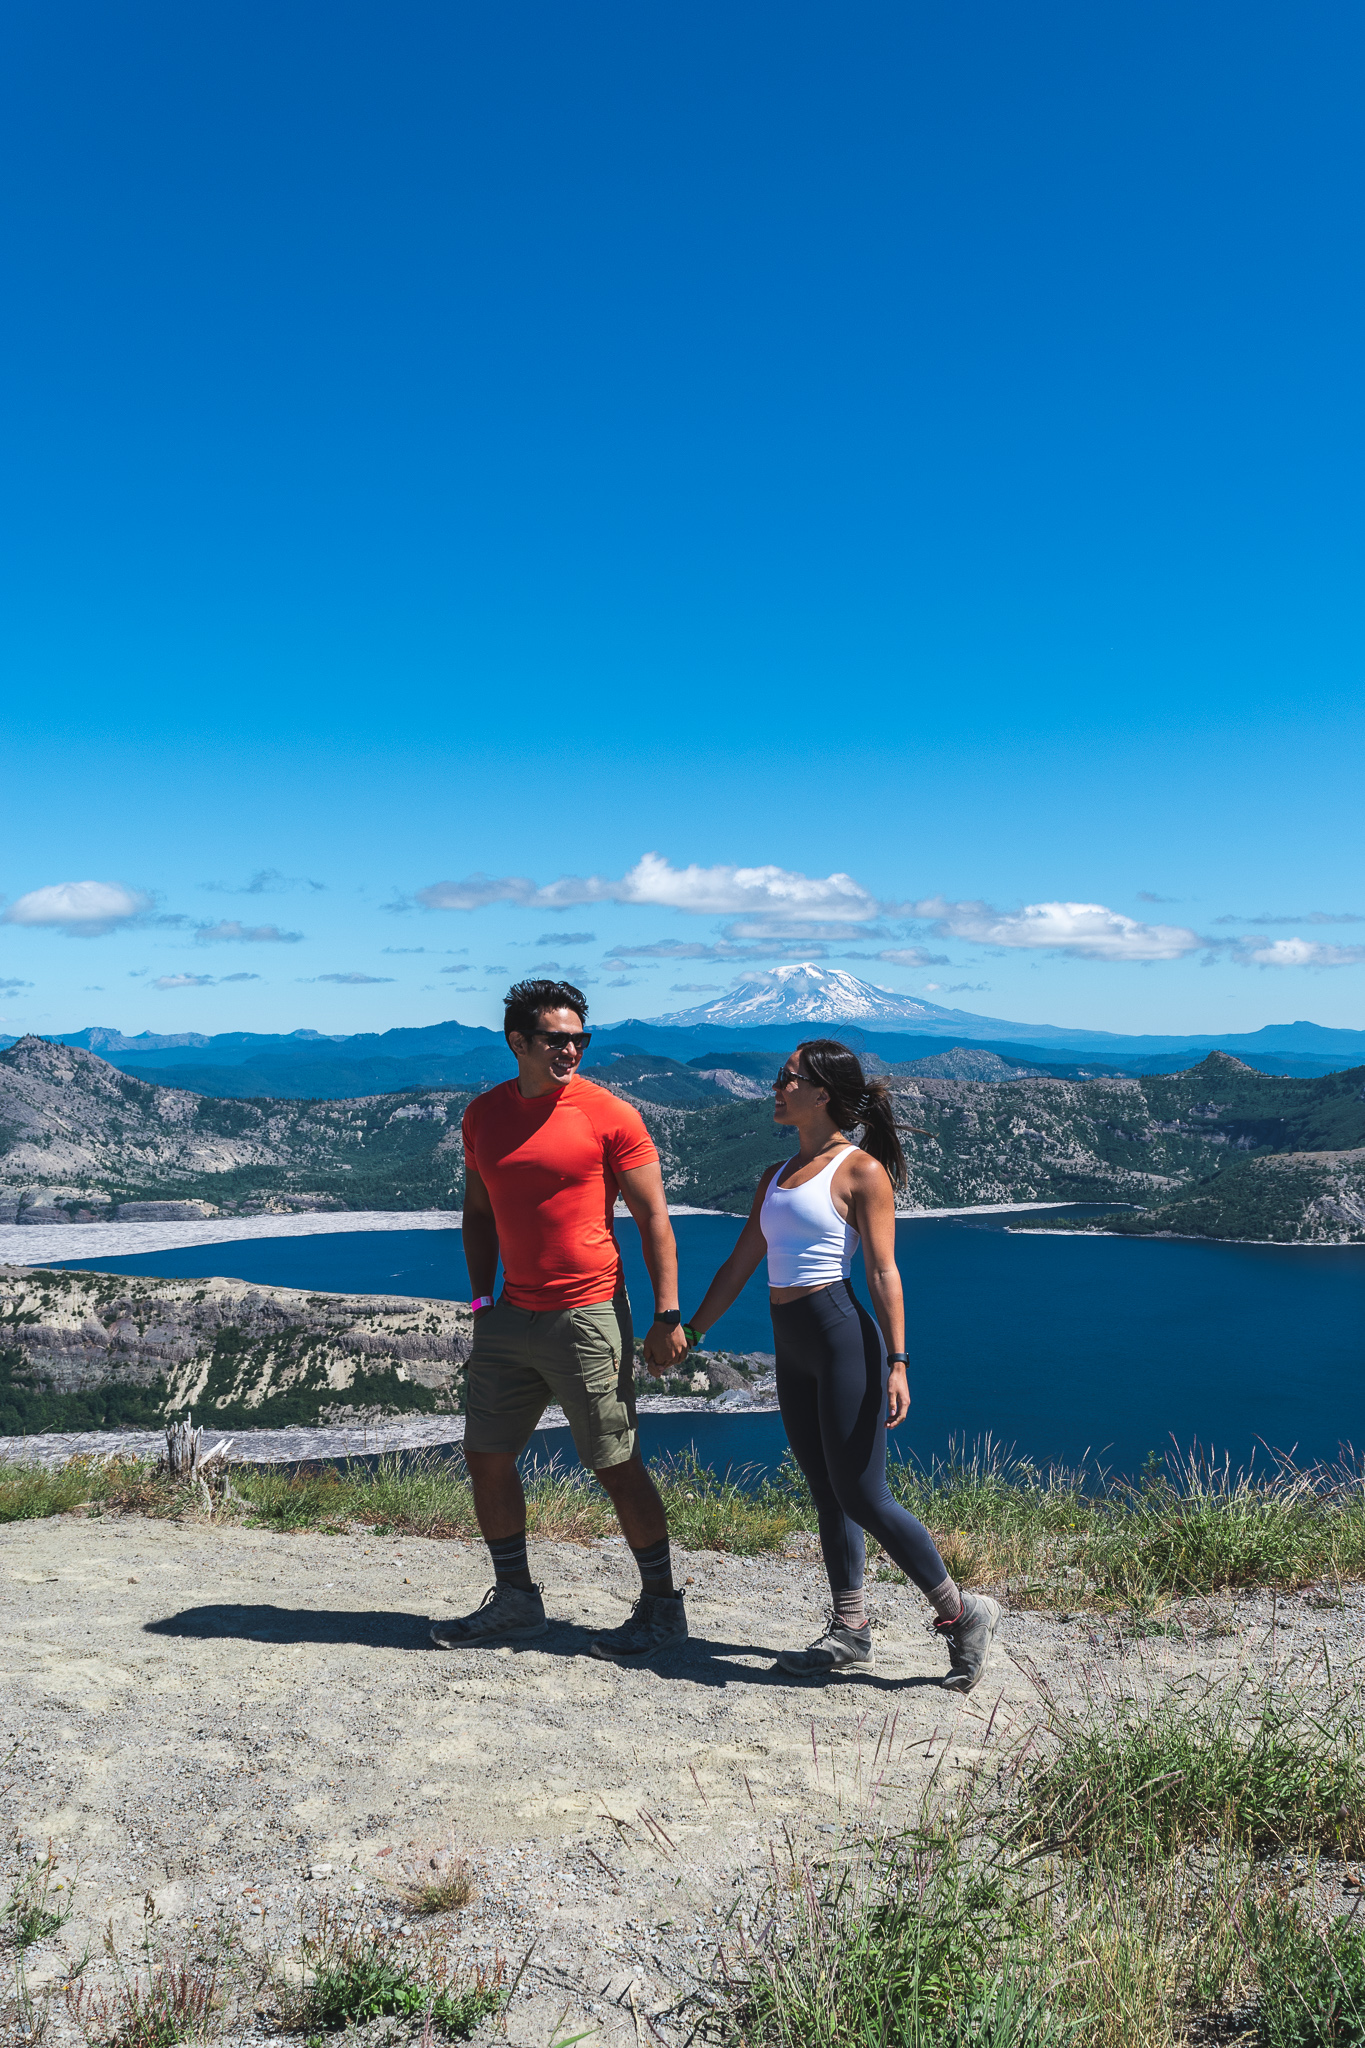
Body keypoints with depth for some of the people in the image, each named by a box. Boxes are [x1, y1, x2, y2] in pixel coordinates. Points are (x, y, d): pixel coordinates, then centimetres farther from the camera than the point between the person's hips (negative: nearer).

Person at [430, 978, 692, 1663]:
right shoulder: (483, 1116, 6)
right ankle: (515, 1600, 29)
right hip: (511, 1319, 6)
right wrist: (481, 1300, 13)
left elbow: (653, 1217, -7)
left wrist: (667, 1315, -12)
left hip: (588, 1317, -6)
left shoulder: (609, 1115, -9)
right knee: (486, 1456, 11)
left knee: (617, 1467, 0)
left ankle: (662, 1606, 18)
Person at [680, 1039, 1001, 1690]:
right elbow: (740, 1264, 19)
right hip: (791, 1345, 8)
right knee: (827, 1496, 12)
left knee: (860, 1495, -5)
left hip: (841, 1336, -8)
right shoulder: (777, 1175, 15)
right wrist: (690, 1332, 19)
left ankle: (960, 1613, 9)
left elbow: (883, 1272, -10)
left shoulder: (861, 1170, -6)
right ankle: (850, 1634, 21)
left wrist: (896, 1362, -16)